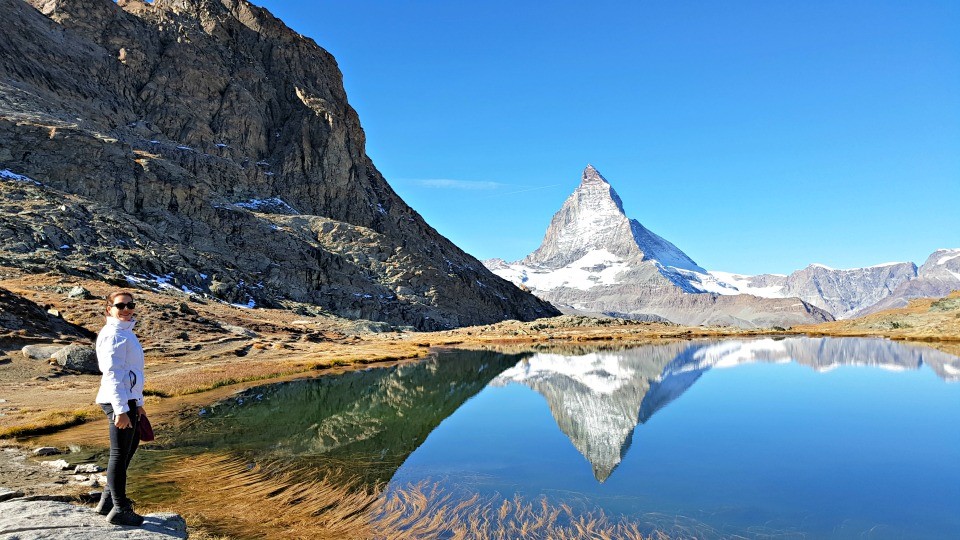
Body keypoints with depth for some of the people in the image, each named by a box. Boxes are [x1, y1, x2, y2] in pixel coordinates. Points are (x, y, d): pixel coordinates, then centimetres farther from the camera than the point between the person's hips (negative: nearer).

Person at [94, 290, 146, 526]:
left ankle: (109, 498, 35)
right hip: (119, 402, -10)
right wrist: (121, 410, -24)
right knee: (120, 453, 1)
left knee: (131, 444, 22)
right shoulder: (113, 335, -15)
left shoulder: (126, 332, 16)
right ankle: (119, 509, 13)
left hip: (128, 400, 10)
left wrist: (138, 402, 26)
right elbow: (112, 374, -21)